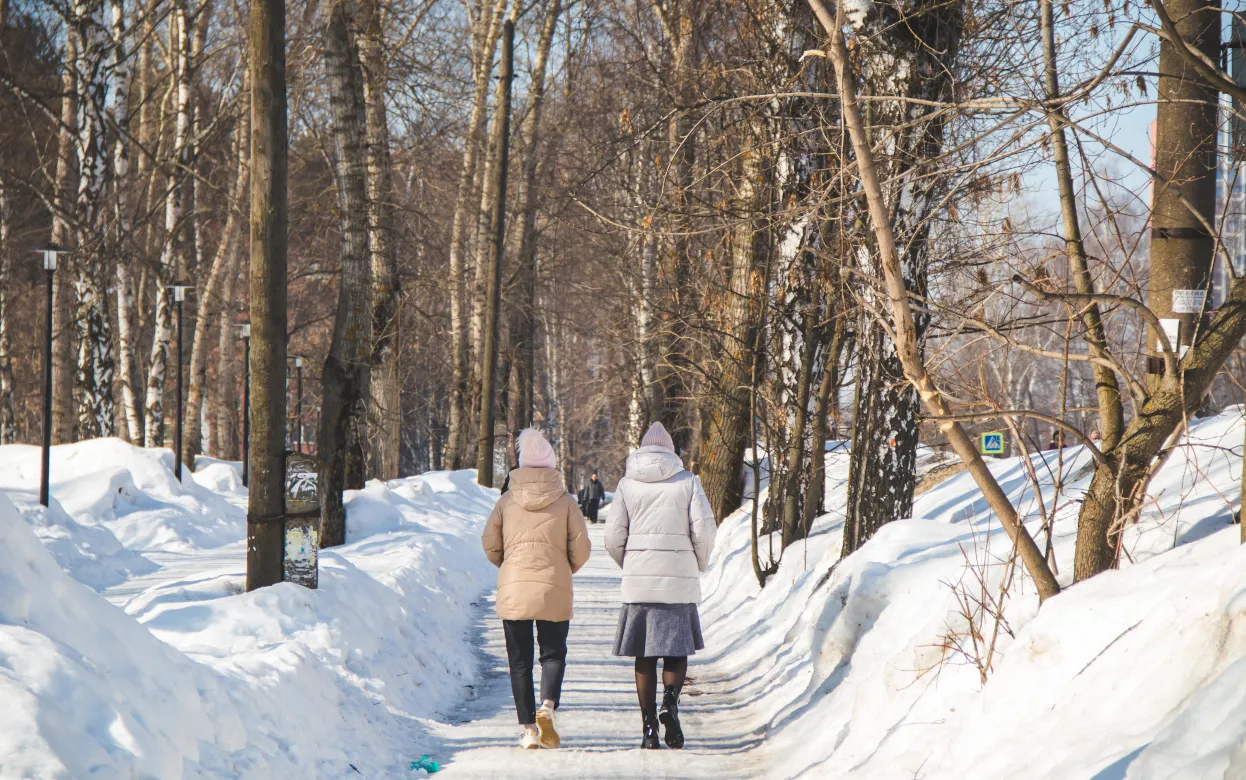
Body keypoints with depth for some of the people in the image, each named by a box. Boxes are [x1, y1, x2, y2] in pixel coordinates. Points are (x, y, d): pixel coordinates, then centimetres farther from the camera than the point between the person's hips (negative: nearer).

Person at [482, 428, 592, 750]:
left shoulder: (507, 501, 2)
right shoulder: (565, 502, -1)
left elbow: (490, 544, 6)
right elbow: (581, 548, -2)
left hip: (512, 591, 1)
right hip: (554, 591, -1)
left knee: (520, 661, 8)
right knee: (554, 654, 12)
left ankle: (529, 729, 4)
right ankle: (547, 707, -14)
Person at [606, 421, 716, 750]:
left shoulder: (627, 484, 4)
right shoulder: (687, 482, 1)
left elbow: (614, 536, 0)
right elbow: (704, 530, -6)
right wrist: (698, 566, 11)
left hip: (638, 582, 1)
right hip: (680, 582, -1)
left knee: (644, 656, 8)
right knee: (677, 651, 9)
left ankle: (649, 726, 3)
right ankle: (670, 701, -18)